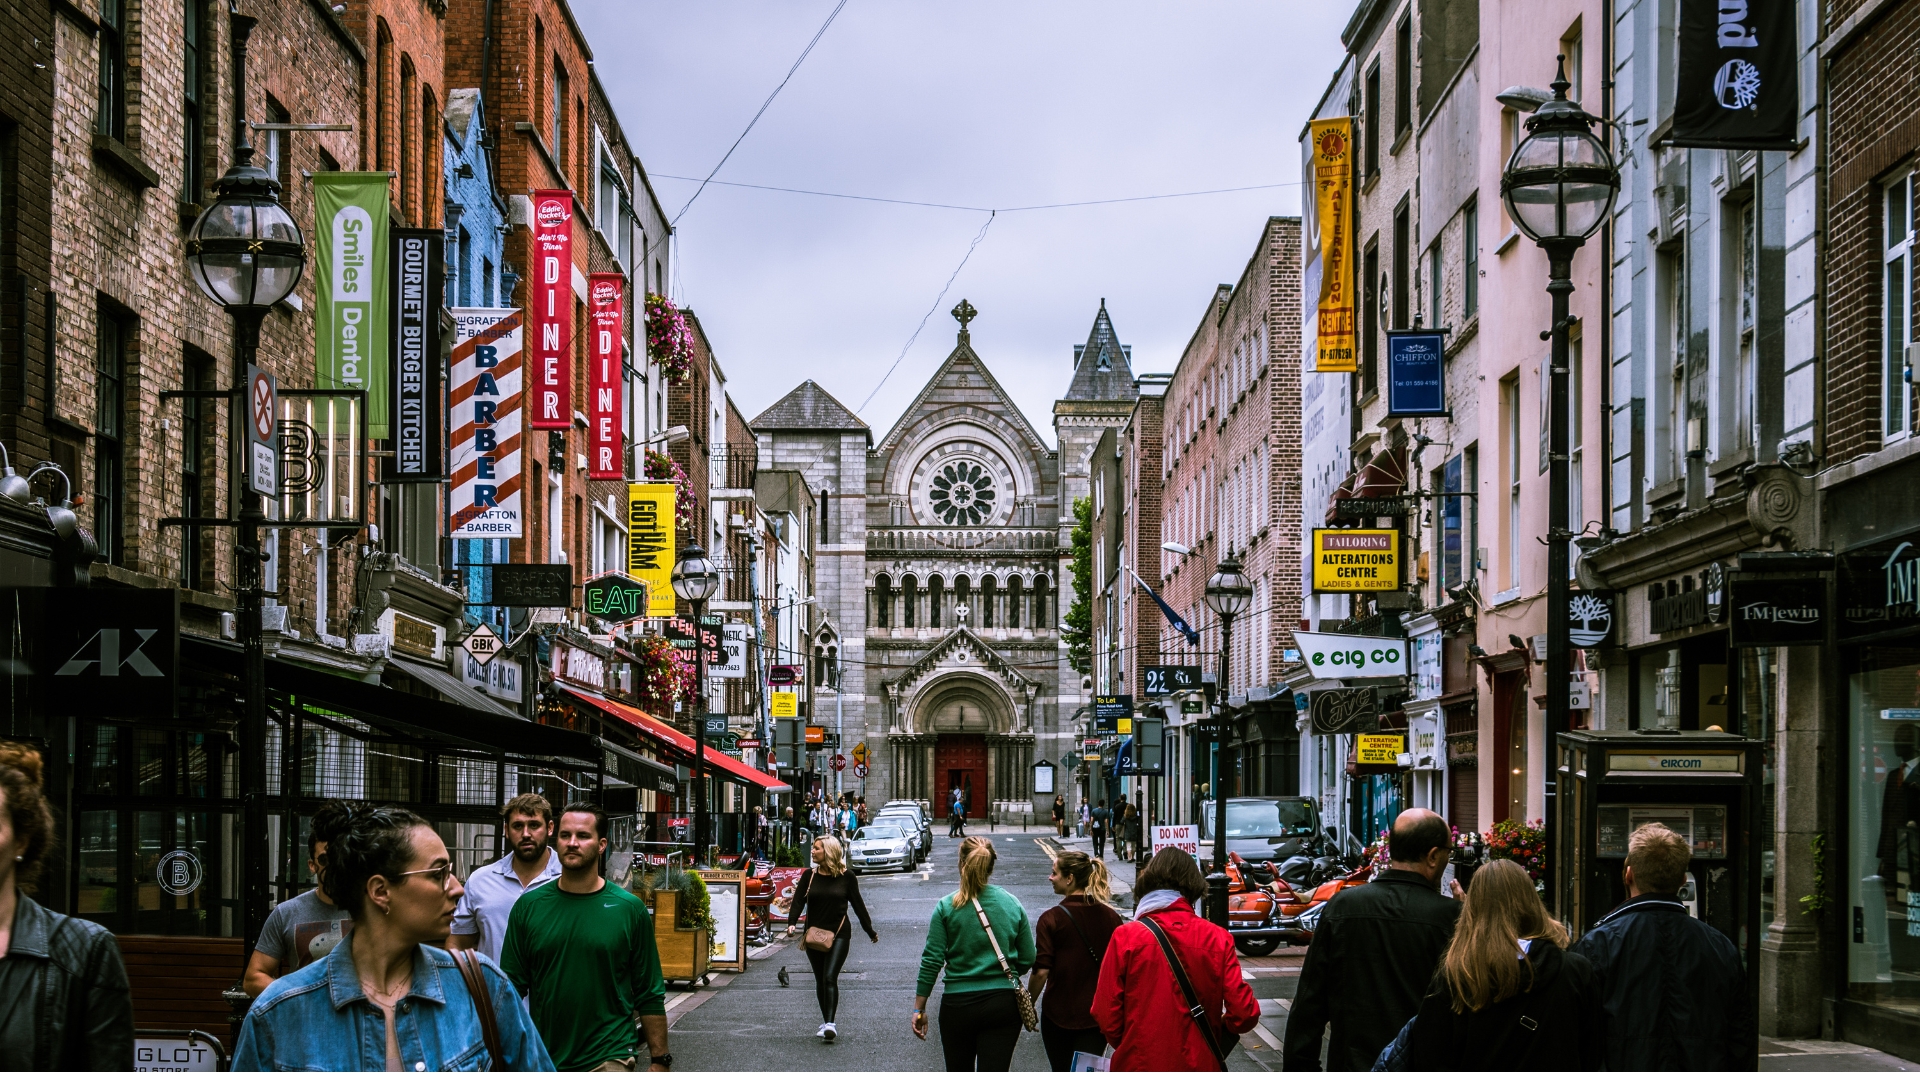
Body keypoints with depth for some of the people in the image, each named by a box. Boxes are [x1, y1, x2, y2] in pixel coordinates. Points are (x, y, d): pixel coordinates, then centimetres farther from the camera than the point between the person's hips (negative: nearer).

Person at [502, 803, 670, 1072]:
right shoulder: (528, 906, 3)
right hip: (542, 1060, 2)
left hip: (609, 1059, -2)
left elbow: (650, 997, 1)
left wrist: (660, 1061, -2)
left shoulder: (630, 909, -1)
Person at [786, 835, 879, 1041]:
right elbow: (798, 901, -1)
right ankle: (826, 1022, 21)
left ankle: (830, 1023, -22)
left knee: (830, 978, -16)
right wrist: (792, 922, -19)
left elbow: (858, 905, 5)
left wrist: (870, 931, 12)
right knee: (820, 981, 10)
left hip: (839, 935, -4)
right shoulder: (809, 876, 4)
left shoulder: (846, 877, -2)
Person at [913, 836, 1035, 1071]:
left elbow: (931, 961, -6)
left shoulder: (946, 906, -4)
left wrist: (919, 1008, 2)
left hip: (957, 1005, -1)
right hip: (1004, 1005, 1)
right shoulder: (1012, 904, 1)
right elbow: (1027, 960, 6)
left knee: (960, 1076, 18)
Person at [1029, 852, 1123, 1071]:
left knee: (1063, 1075, 15)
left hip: (1059, 1014, -2)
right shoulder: (1111, 917, 1)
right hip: (1097, 1015, 2)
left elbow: (1041, 971, -13)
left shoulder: (1051, 919, -11)